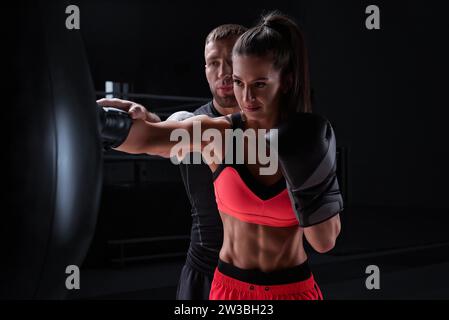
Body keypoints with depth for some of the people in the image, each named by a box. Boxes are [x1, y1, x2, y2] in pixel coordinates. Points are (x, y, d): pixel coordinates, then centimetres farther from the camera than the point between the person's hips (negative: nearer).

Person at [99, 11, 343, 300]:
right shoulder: (215, 133, -12)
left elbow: (325, 242, -12)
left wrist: (310, 174, -25)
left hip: (293, 288, 0)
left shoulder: (308, 143, -11)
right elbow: (146, 138, -32)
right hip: (231, 286, 1)